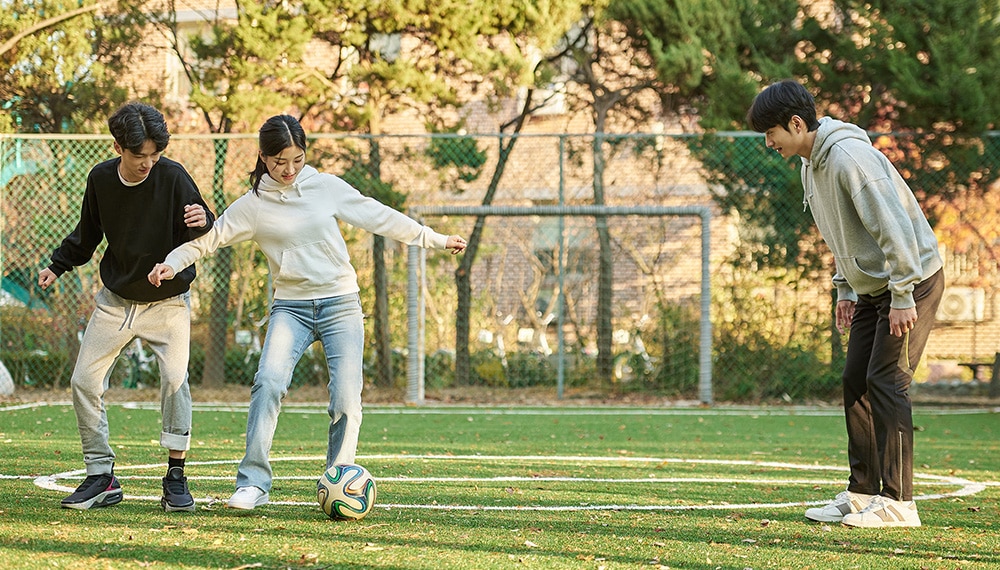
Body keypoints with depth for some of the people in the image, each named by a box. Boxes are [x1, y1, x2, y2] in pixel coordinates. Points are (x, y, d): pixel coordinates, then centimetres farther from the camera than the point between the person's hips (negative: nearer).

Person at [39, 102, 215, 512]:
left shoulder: (172, 177, -18)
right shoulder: (101, 179, -7)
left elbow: (206, 238, -20)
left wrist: (203, 223, -42)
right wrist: (58, 265, 6)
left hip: (167, 302, -4)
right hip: (115, 300, 4)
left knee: (175, 379, -20)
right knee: (84, 381, -1)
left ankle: (175, 479, -9)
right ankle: (101, 477, 10)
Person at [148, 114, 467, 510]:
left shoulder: (327, 187, 2)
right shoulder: (253, 205, 1)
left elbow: (379, 218, 9)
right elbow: (208, 238, -1)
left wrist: (435, 240, 13)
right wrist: (172, 264, -18)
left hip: (341, 303, 1)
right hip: (291, 308, -1)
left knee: (346, 398, -10)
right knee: (269, 381, -23)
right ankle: (253, 484, -21)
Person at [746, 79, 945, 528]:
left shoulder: (848, 156, -23)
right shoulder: (810, 164, 8)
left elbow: (892, 225, -27)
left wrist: (903, 296, -25)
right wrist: (845, 289, 16)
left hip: (913, 279, -10)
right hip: (872, 287, 10)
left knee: (886, 381, -13)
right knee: (856, 381, 7)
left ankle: (898, 501, -13)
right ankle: (862, 493, 12)